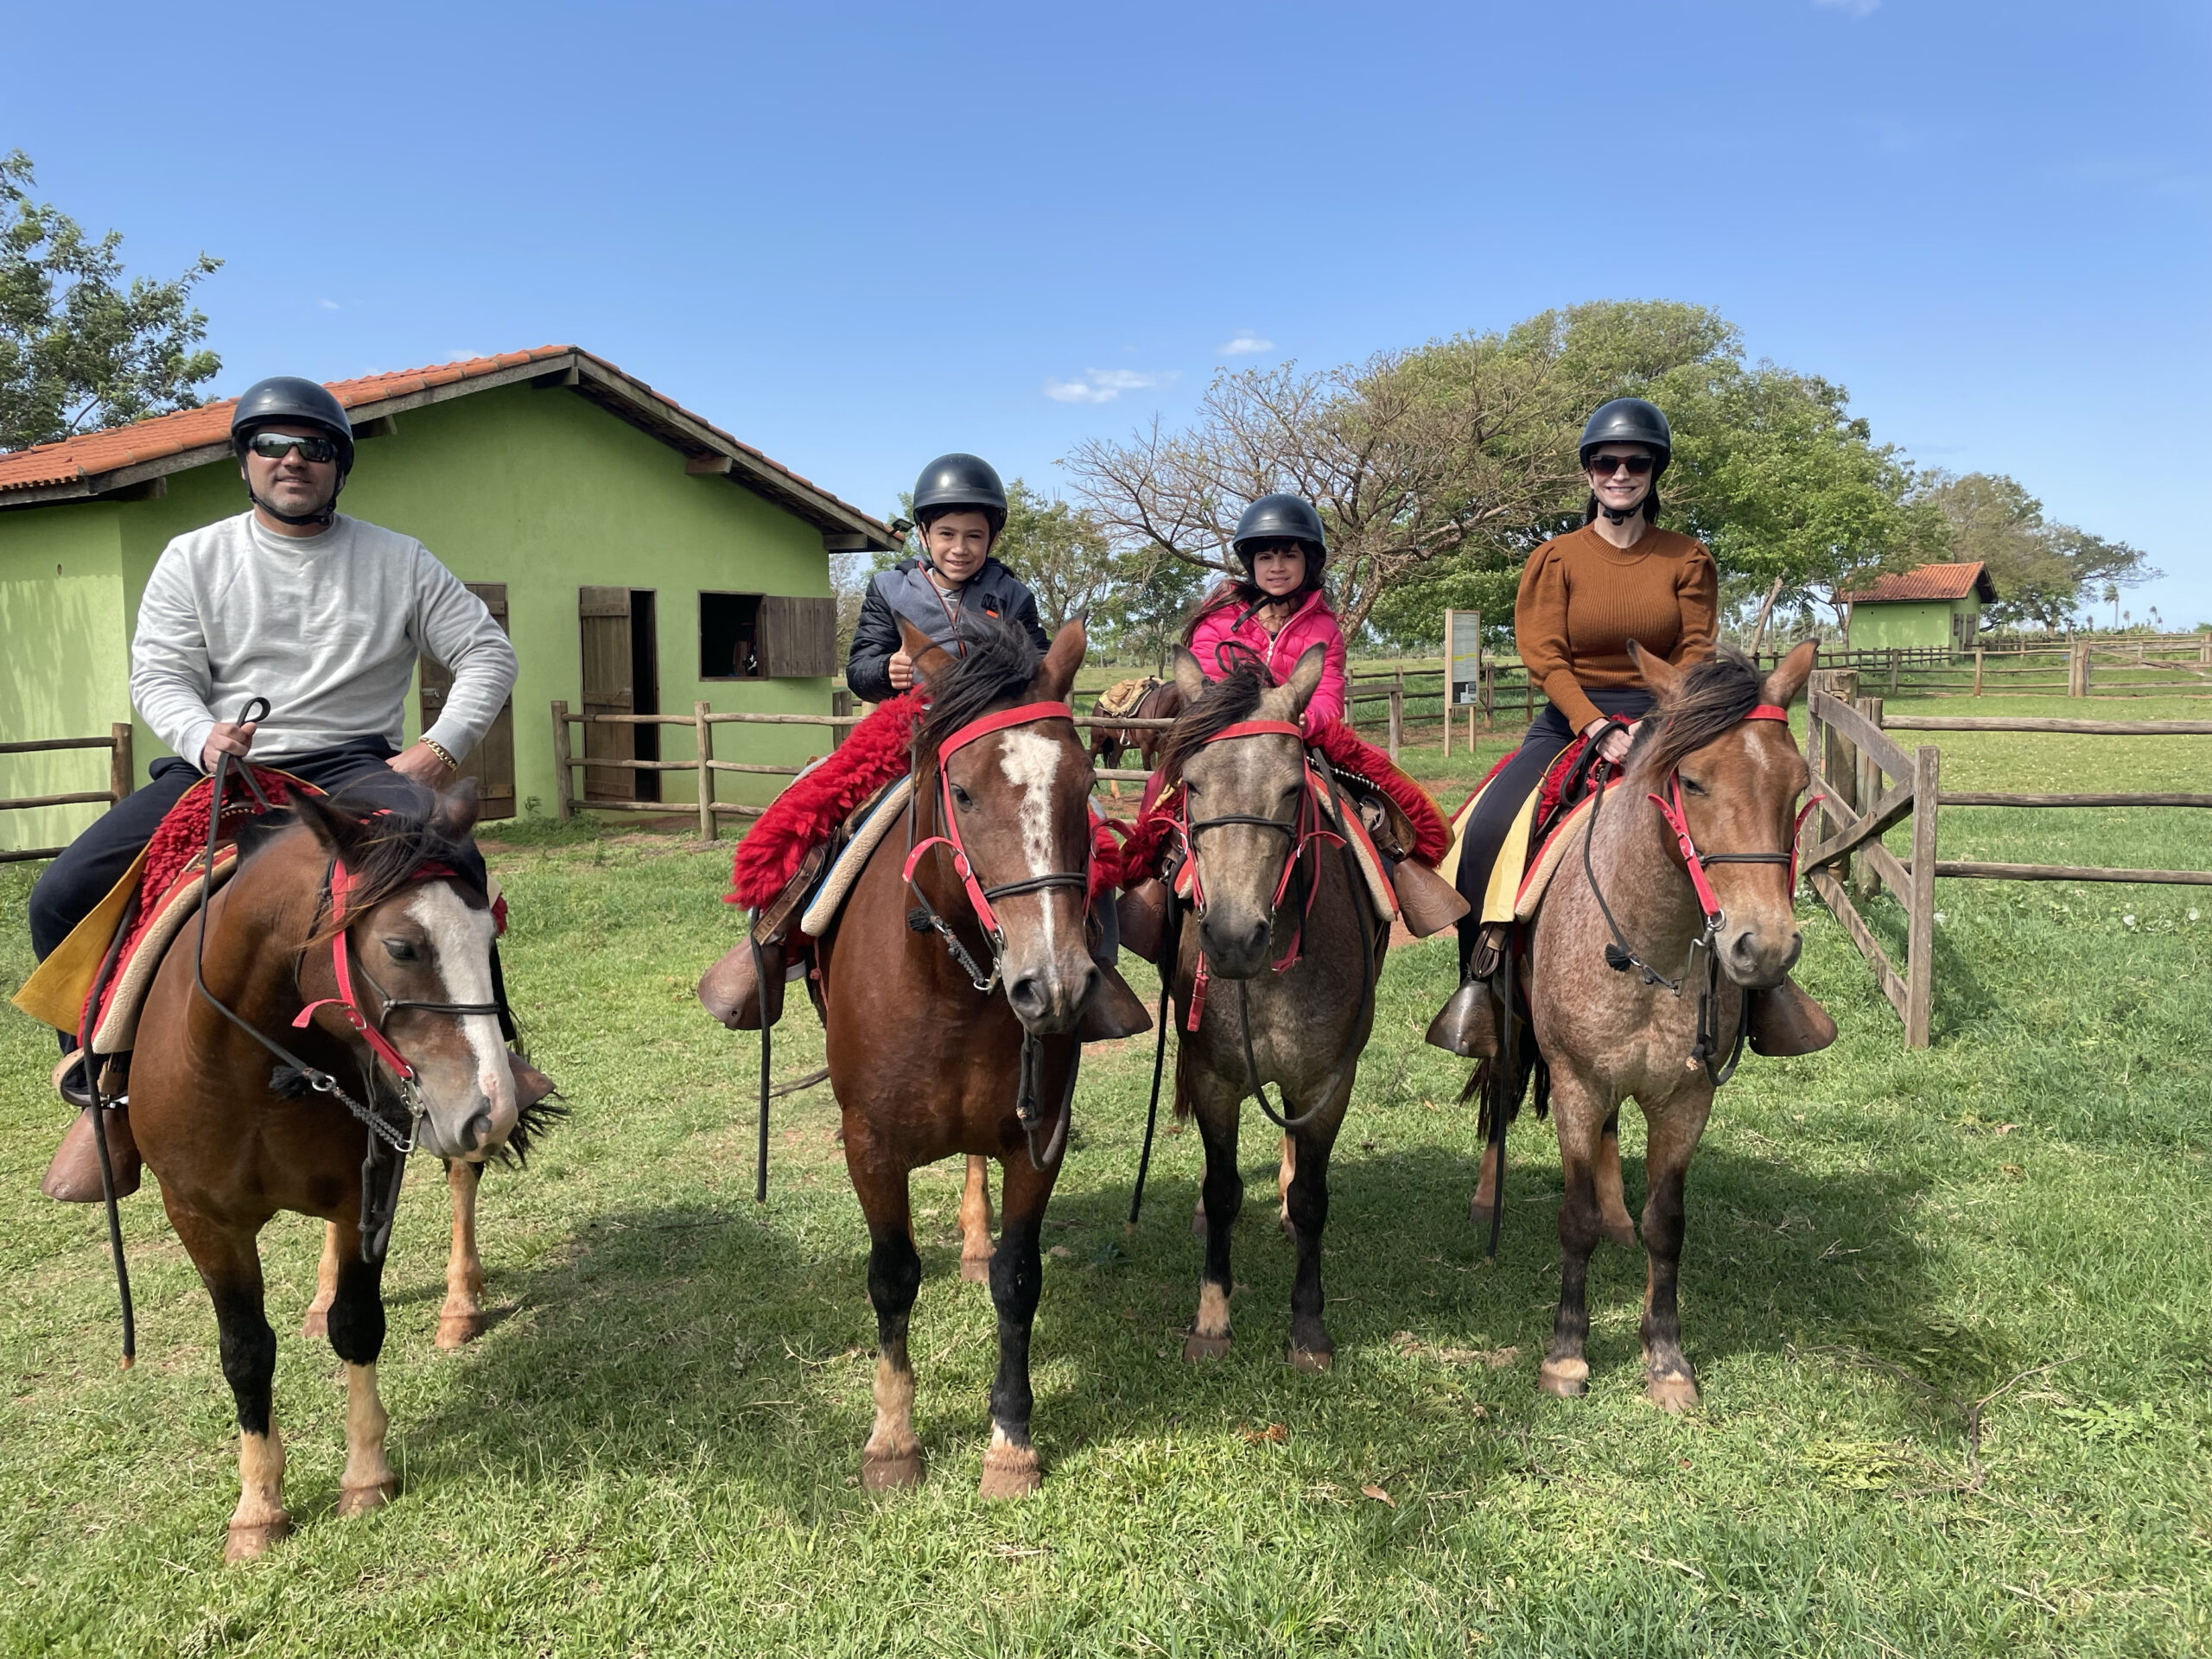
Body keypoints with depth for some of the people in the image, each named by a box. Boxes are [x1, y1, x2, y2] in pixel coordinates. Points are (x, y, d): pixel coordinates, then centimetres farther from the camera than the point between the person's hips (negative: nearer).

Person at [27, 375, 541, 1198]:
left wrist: (443, 745, -9)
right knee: (63, 895, -15)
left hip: (352, 767, -1)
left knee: (455, 865, -32)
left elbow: (488, 653, 7)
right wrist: (203, 737, -20)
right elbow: (158, 674, 3)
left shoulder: (401, 561, 8)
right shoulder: (192, 558, 10)